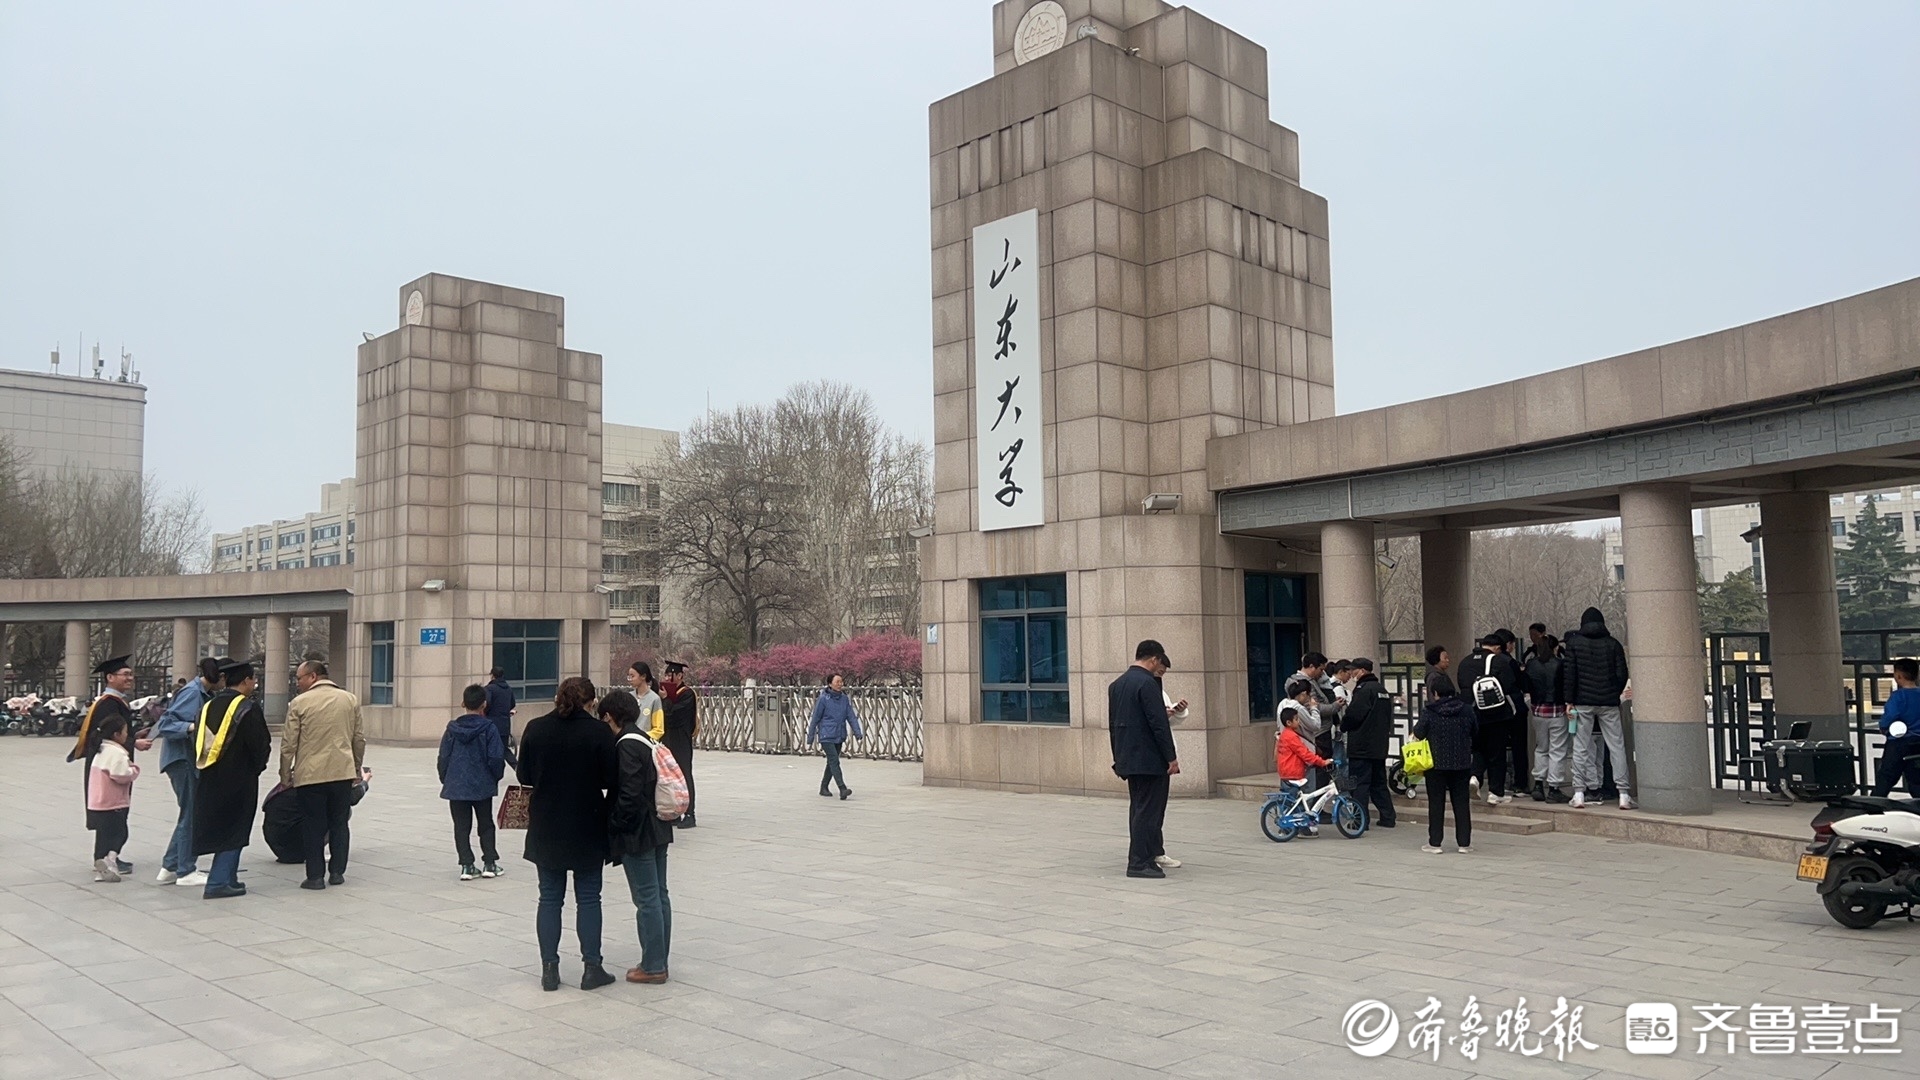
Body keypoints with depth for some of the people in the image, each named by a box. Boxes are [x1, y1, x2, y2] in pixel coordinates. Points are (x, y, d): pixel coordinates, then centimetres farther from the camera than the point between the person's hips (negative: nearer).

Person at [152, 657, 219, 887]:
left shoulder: (203, 694, 10)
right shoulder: (192, 693, -16)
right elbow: (165, 723, -21)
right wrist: (190, 727, -35)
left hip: (191, 760, 10)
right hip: (182, 760, -10)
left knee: (191, 814, 14)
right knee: (191, 814, -2)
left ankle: (170, 867, 22)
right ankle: (186, 871, 7)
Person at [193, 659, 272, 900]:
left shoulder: (208, 706, 7)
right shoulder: (248, 708, -15)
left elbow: (198, 743, 11)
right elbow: (261, 745, -14)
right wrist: (255, 769, 4)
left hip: (209, 780, 7)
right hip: (238, 780, -7)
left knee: (218, 829, 16)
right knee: (234, 832, 1)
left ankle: (228, 878, 22)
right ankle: (218, 883, -1)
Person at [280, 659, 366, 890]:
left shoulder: (299, 703, -6)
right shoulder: (350, 700, 6)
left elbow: (288, 744, -5)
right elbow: (359, 739, 9)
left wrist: (285, 776, 5)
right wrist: (357, 770, 20)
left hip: (310, 775, -3)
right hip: (343, 773, 3)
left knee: (314, 827, 5)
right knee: (339, 824, 12)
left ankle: (315, 876, 6)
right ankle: (337, 872, 14)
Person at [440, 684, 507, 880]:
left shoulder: (452, 728, -1)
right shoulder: (489, 728, -10)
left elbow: (443, 757, 3)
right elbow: (496, 757, -11)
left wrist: (445, 779, 16)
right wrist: (496, 777, 6)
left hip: (456, 785, 2)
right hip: (482, 785, -2)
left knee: (461, 827, 8)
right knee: (486, 825, 12)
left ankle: (467, 865, 4)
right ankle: (490, 863, 11)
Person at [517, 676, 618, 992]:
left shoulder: (535, 729, -3)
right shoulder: (598, 731, -12)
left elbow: (524, 775, 3)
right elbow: (610, 779, -10)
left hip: (546, 827, 2)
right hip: (587, 826, -2)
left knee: (550, 897, 11)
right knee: (588, 897, 7)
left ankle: (549, 968, 12)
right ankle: (591, 968, 10)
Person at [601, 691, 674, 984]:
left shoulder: (627, 746, -17)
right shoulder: (646, 741, 11)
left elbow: (629, 795, -23)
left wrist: (613, 825, -11)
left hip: (638, 832, -9)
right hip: (657, 829, 10)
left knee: (647, 899, -3)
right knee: (659, 895, 13)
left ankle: (653, 966, 4)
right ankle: (659, 962, 22)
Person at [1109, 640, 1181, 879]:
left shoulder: (1116, 684, 12)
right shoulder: (1148, 684, -16)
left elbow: (1113, 723, 16)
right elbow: (1159, 724, -18)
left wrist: (1119, 757, 21)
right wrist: (1171, 758, -14)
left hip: (1128, 758, 9)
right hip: (1150, 759, -9)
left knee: (1139, 808, 15)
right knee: (1148, 810, -3)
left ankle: (1153, 853, 23)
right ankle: (1140, 862, -1)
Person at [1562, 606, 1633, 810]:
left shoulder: (1573, 643, 1)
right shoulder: (1613, 643, 5)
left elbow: (1569, 673, -4)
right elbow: (1622, 673, 3)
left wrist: (1569, 701, -3)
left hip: (1582, 702, -1)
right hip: (1608, 702, 1)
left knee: (1581, 747, 3)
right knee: (1617, 746, 4)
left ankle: (1579, 793, 0)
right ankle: (1624, 794, 1)